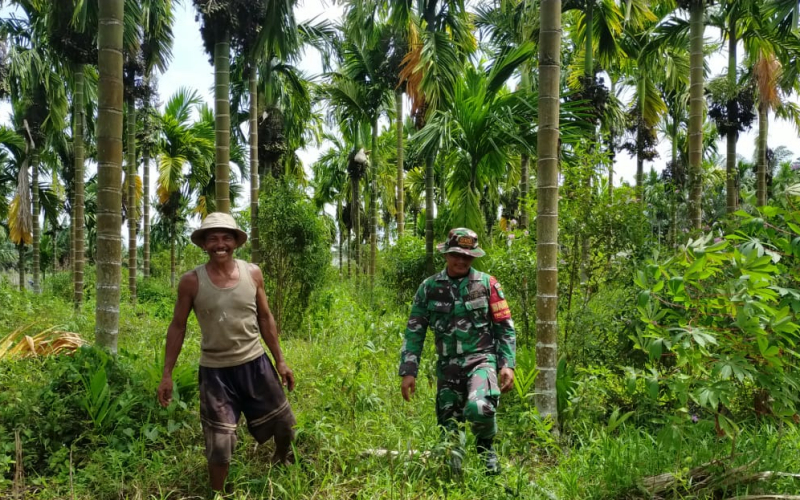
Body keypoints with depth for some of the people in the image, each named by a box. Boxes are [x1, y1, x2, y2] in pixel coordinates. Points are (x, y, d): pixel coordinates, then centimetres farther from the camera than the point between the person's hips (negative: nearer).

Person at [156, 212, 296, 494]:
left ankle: (282, 462, 47)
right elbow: (177, 327, -1)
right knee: (219, 445, 3)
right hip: (215, 370, -2)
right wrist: (167, 374, -3)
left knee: (284, 426, 13)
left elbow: (265, 318, 7)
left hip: (255, 364, 3)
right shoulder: (191, 282, -10)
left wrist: (280, 361, 7)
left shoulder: (253, 274, -3)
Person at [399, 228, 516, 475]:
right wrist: (408, 371, 0)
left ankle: (486, 445, 4)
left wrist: (508, 365, -5)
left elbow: (505, 328, 4)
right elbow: (414, 332, 6)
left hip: (481, 360, -2)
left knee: (478, 408, -28)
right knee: (448, 430, 5)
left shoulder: (487, 284, 1)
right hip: (447, 366, 3)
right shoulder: (429, 287, 5)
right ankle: (454, 474, 29)